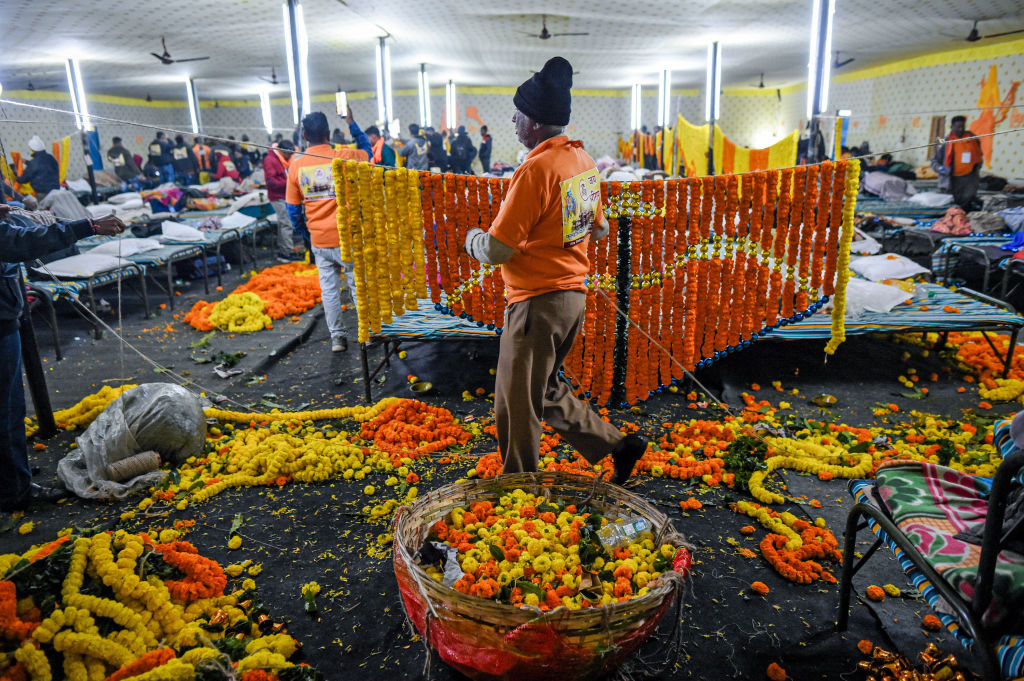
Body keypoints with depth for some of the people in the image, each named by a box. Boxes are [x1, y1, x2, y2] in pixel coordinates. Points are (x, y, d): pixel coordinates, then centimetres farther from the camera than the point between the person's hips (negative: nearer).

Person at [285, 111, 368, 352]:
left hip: (319, 240, 3)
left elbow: (292, 207, 7)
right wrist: (351, 122, 17)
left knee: (329, 288, 10)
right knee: (358, 285, 9)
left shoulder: (296, 165, 0)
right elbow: (367, 149, 14)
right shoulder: (344, 157, -9)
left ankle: (336, 337, 14)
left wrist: (302, 230, 20)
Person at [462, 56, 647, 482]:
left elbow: (497, 251, -20)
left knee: (516, 406, 5)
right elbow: (598, 228, 20)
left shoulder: (536, 169, -19)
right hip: (574, 292, 9)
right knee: (545, 391, 24)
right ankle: (618, 446, 25)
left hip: (538, 301, -9)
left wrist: (473, 240, 2)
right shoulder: (584, 161, 8)